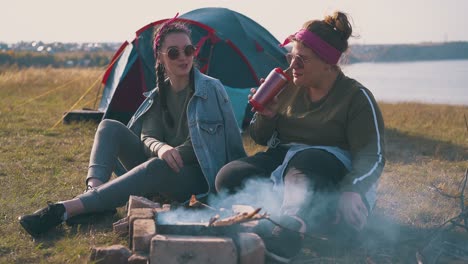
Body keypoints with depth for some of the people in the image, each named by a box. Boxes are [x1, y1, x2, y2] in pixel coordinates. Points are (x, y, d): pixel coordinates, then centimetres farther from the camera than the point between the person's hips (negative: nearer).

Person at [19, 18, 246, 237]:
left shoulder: (211, 89, -9)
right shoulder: (159, 94, 6)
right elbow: (147, 137, -4)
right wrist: (161, 148, -26)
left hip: (198, 178, -6)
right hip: (159, 172, 6)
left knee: (158, 167, -41)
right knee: (110, 127, -9)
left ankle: (67, 209, -47)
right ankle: (94, 190, -35)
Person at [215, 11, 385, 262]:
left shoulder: (356, 97, -7)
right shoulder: (288, 87, 6)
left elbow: (371, 156, -12)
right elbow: (261, 138, 14)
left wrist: (352, 191, -31)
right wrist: (266, 115, -9)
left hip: (329, 175, -5)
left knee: (305, 162, -41)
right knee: (229, 176, -20)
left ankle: (291, 225, -63)